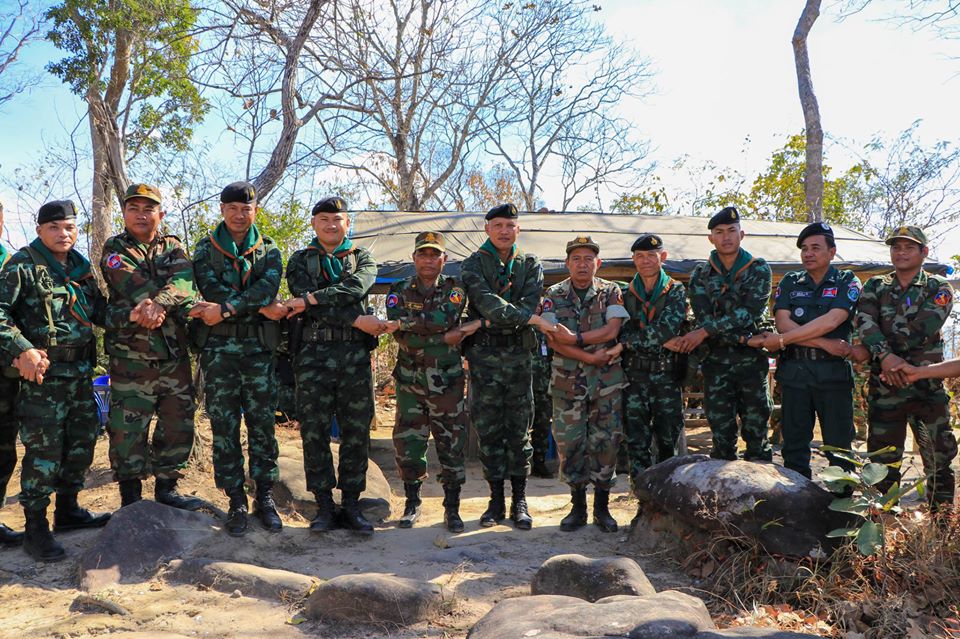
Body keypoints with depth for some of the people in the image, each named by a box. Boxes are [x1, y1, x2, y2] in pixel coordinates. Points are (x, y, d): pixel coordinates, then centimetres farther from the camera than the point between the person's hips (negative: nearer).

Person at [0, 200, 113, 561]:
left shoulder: (81, 266, 14)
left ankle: (68, 510, 31)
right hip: (44, 370, -7)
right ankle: (35, 528, 8)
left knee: (83, 439, 14)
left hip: (81, 370, 7)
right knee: (44, 449, -4)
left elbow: (99, 311, 16)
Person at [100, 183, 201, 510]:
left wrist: (159, 303, -29)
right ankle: (130, 498, 16)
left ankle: (166, 488, 26)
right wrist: (179, 307, -19)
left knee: (178, 426, 10)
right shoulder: (115, 249, 4)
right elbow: (134, 286, -15)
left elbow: (184, 282, -10)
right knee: (128, 431, 2)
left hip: (175, 357, 4)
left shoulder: (174, 247, 12)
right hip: (131, 358, -3)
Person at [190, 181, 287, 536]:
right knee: (224, 427, 2)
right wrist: (262, 307, -16)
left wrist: (226, 309, -22)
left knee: (263, 424, 4)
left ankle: (265, 497, 15)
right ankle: (236, 501, 12)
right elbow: (211, 289, -9)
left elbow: (268, 286, -11)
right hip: (218, 348, 0)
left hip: (260, 348, 1)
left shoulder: (269, 250, 9)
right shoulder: (206, 248, 8)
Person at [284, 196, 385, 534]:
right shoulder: (300, 260, 11)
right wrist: (356, 320, -15)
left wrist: (310, 298, -18)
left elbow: (357, 286, -10)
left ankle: (351, 504, 13)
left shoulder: (362, 257, 14)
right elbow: (308, 303, -6)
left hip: (355, 354, 1)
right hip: (314, 354, -1)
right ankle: (324, 506, 11)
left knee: (356, 433, 3)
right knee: (314, 433, 0)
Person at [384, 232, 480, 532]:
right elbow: (404, 338, -11)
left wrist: (406, 323, -21)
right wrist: (445, 338, -15)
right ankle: (412, 503, 23)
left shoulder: (455, 291, 2)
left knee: (451, 445, 3)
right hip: (410, 380, 1)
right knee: (408, 444, 6)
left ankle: (452, 508, 16)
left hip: (447, 381, -1)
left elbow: (443, 319, -21)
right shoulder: (399, 291, 4)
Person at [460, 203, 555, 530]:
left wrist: (495, 320, -15)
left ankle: (519, 502, 12)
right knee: (488, 430, 3)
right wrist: (530, 318, -21)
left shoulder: (531, 264, 12)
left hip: (519, 354, 1)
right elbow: (485, 301, -13)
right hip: (484, 355, -1)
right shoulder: (473, 265, 5)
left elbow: (530, 303, -4)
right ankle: (496, 500, 13)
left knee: (520, 429, 4)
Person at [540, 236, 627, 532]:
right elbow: (553, 340, -7)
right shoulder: (554, 295, 4)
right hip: (567, 382, 1)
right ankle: (578, 506, 18)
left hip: (607, 381, 0)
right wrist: (591, 357, -14)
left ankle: (602, 507, 17)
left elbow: (612, 330, -11)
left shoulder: (611, 292, 3)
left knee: (606, 441, 3)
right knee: (569, 443, 3)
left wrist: (575, 338, -16)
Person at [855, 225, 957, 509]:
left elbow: (922, 330, -12)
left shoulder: (939, 288, 4)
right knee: (882, 459, 6)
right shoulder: (874, 287, 11)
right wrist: (884, 356, -26)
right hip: (883, 387, 2)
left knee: (938, 458, 3)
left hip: (927, 386, -1)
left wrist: (867, 351, -15)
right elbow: (865, 323, -7)